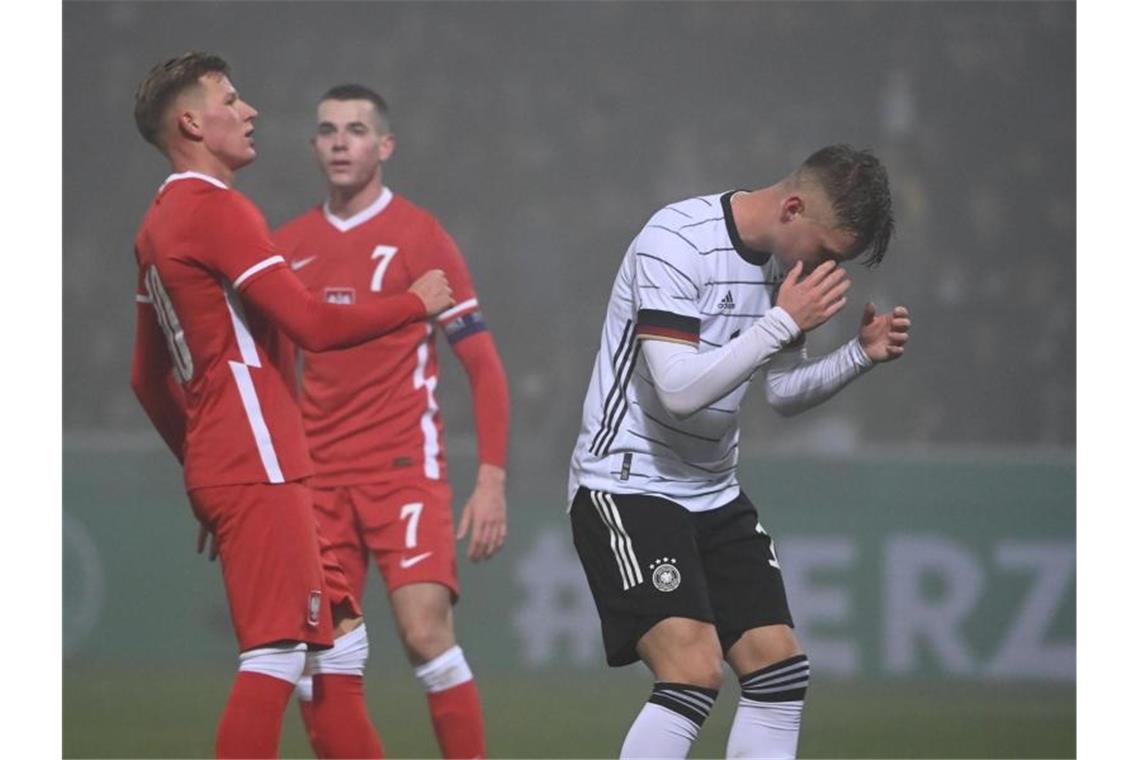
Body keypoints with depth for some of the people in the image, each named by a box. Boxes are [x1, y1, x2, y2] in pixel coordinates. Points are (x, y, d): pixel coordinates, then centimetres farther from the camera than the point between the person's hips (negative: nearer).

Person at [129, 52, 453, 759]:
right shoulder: (216, 209, -12)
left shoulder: (159, 224, 18)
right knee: (277, 654, -12)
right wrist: (416, 303, -3)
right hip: (259, 469, -10)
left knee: (342, 636, 12)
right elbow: (316, 326, -17)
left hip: (221, 465, 10)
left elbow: (148, 377, 24)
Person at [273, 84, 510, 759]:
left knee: (426, 633, -16)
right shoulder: (289, 247, 10)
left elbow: (484, 366, -2)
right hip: (317, 480, 4)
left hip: (406, 468, -4)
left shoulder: (420, 236, -2)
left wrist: (493, 479, -10)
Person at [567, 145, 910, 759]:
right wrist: (784, 322, -25)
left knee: (779, 669, 1)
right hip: (627, 484, -9)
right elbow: (679, 390, -27)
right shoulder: (677, 242, -20)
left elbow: (784, 392, 16)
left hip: (714, 493, 9)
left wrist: (862, 355, -1)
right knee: (693, 672, -22)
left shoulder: (788, 262, 5)